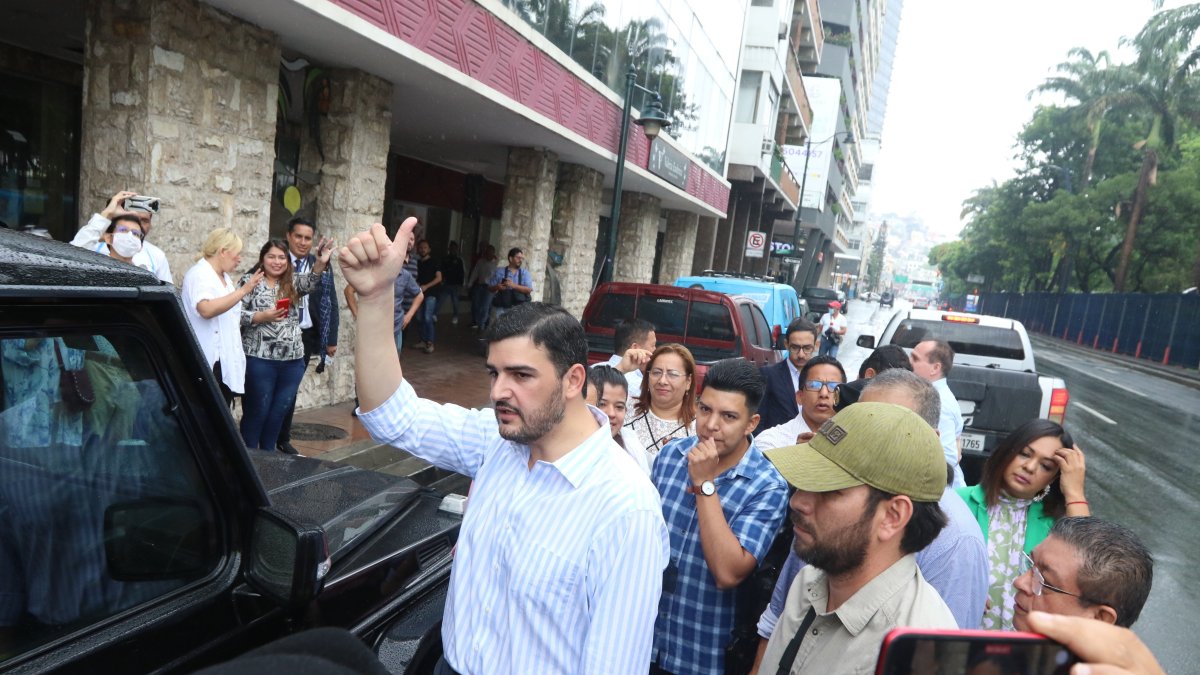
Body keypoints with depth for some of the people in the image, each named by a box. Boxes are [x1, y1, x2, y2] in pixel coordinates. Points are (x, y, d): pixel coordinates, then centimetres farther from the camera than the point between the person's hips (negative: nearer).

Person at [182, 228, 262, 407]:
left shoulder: (224, 277, 16)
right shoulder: (199, 274, -11)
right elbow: (206, 310, -31)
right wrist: (243, 290, -30)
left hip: (227, 363, 9)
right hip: (208, 363, -9)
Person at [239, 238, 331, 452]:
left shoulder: (293, 281, 11)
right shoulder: (250, 281, 1)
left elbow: (310, 282, -10)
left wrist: (320, 263, -28)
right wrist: (262, 316, -19)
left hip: (292, 360, 4)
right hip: (260, 359, -4)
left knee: (279, 411, 12)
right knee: (256, 411, 4)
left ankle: (267, 454, 26)